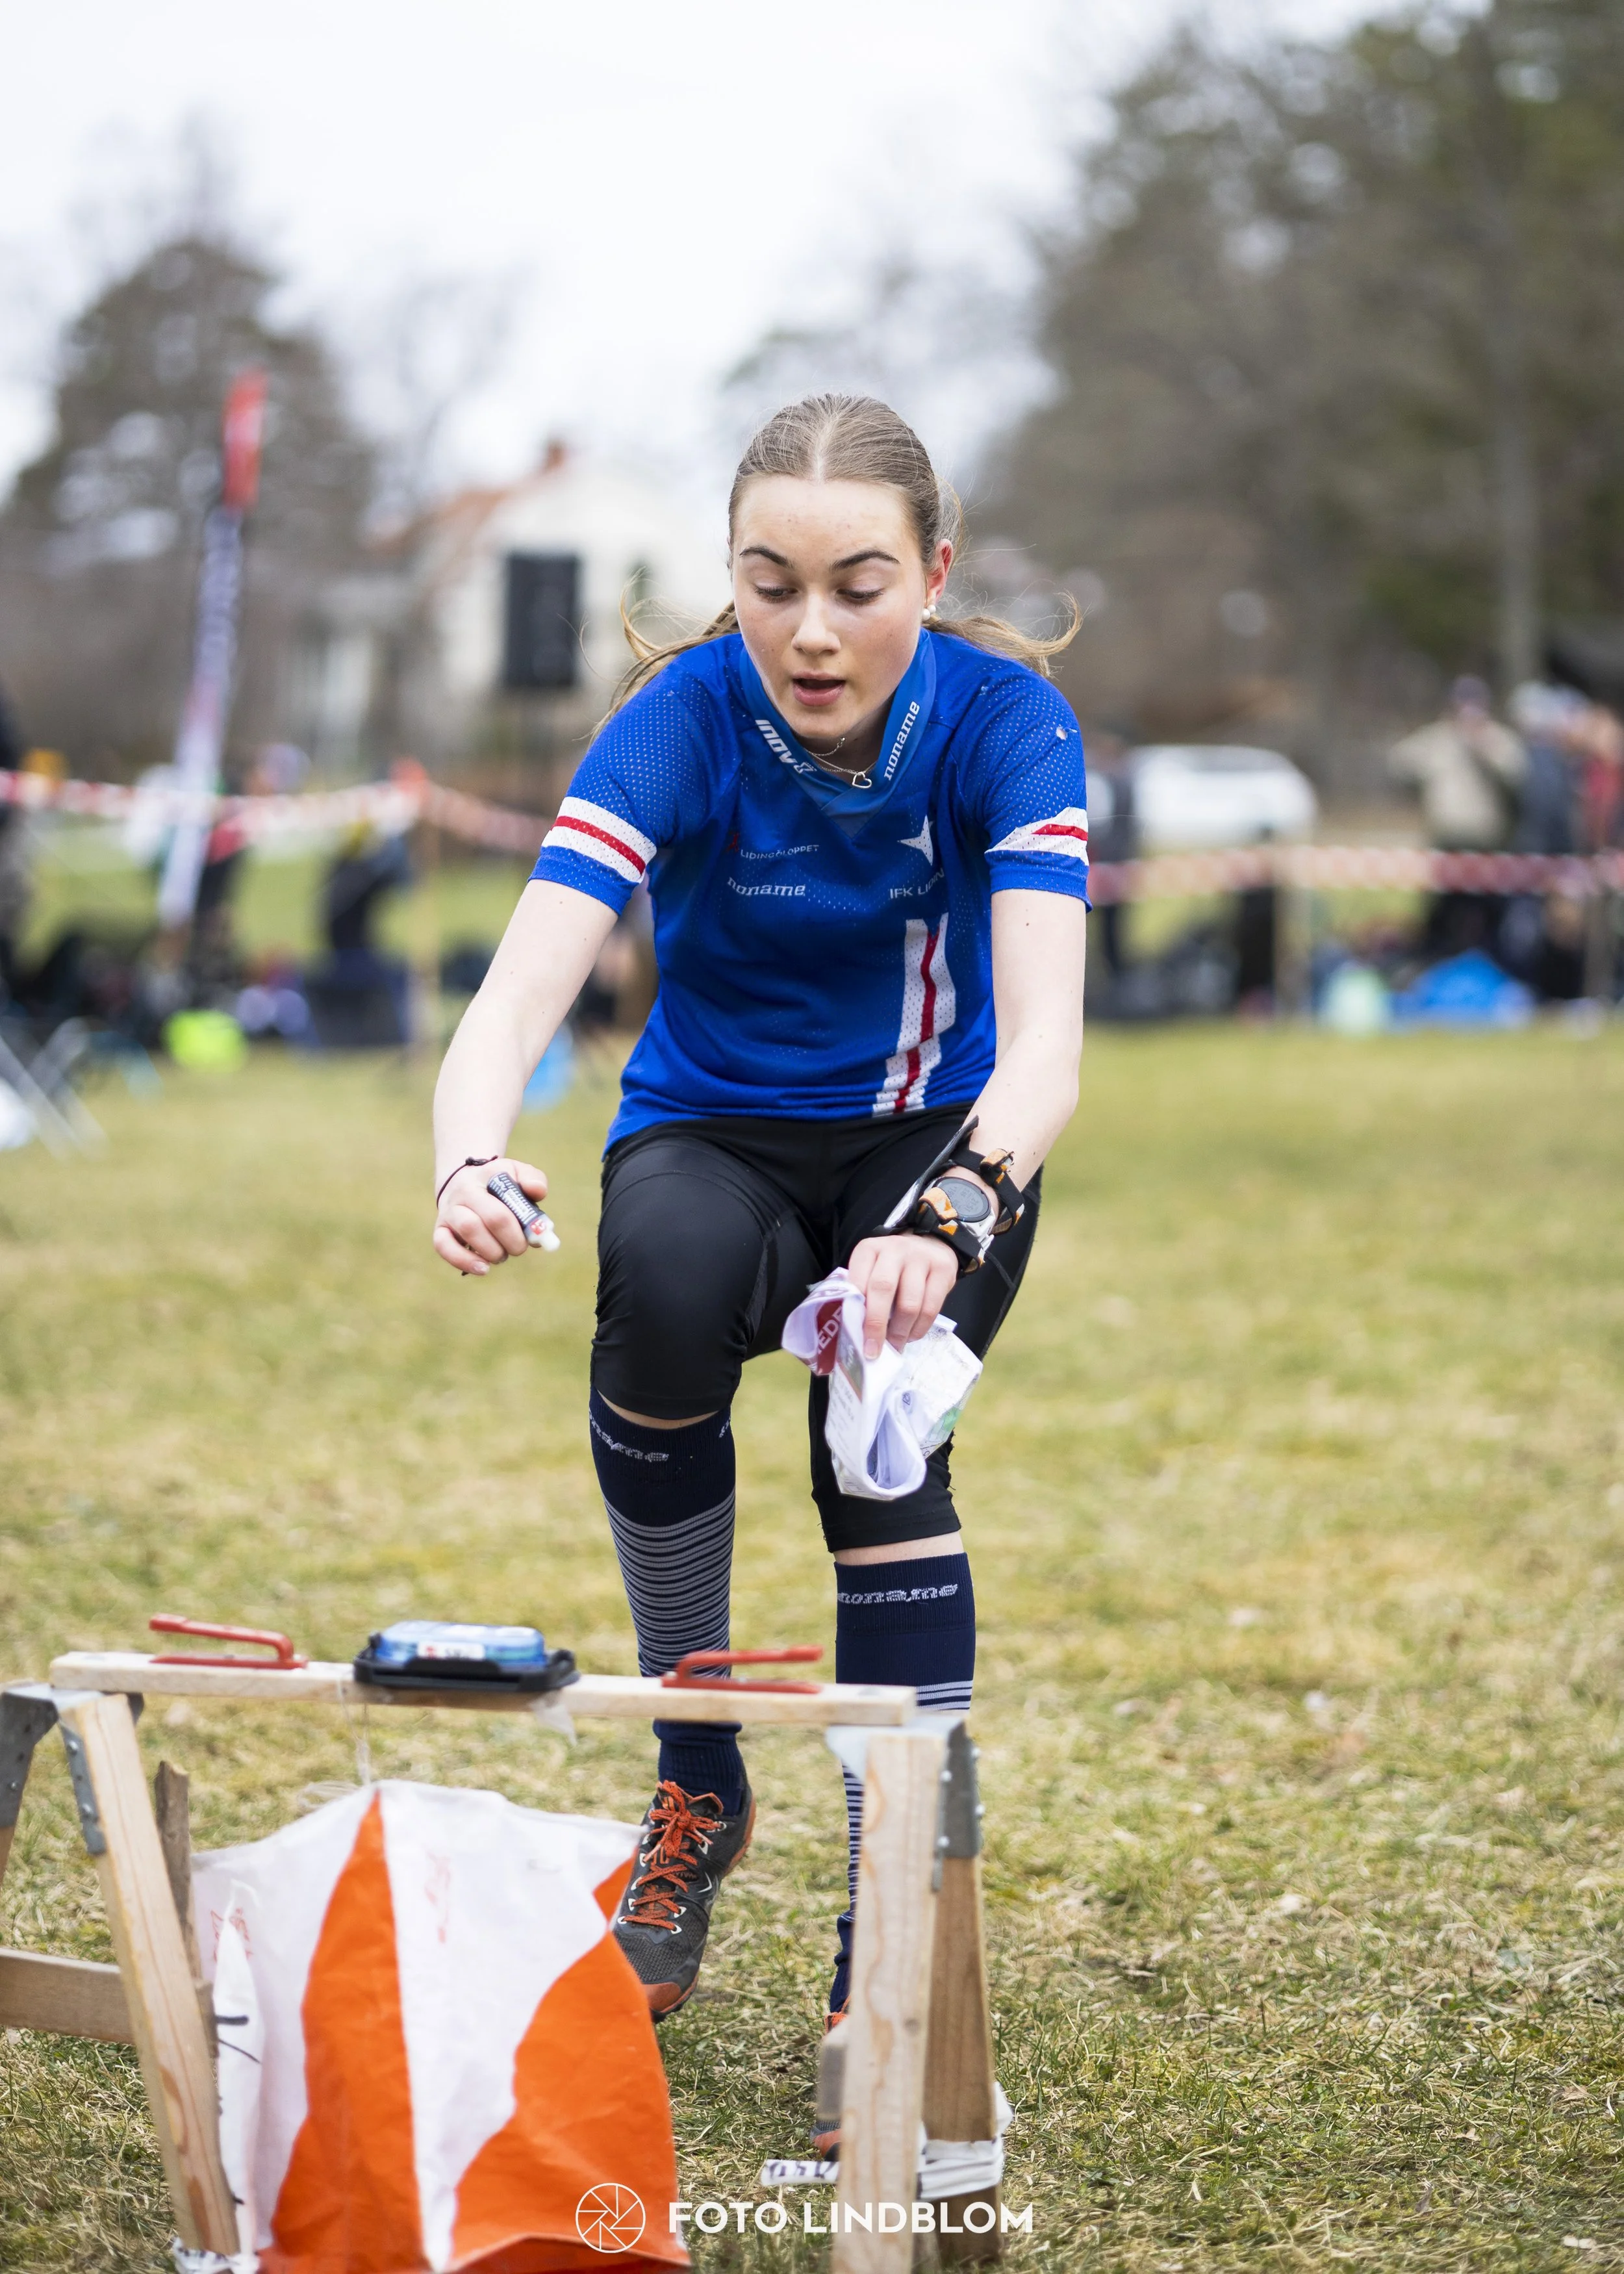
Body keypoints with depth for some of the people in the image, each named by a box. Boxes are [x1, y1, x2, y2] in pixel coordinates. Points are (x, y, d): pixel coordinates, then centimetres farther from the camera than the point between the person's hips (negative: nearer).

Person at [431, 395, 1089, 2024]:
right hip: (713, 1138, 0)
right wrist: (468, 1167, -56)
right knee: (665, 1278, -35)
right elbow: (521, 988, -33)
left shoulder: (1002, 720, -20)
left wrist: (947, 1220, -54)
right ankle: (696, 1781, -15)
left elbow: (1043, 1038, -32)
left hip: (937, 1142, 0)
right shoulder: (685, 719, -21)